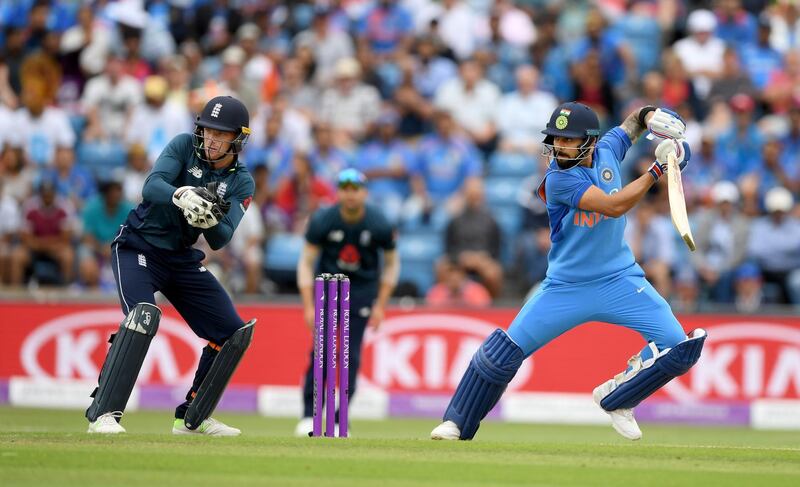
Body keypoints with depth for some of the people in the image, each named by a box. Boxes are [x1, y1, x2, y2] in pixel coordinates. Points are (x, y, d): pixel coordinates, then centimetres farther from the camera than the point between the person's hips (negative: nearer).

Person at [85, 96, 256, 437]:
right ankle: (103, 414, -31)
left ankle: (192, 419, 16)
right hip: (139, 247, -5)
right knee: (144, 314, -30)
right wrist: (181, 195, -45)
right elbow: (151, 186, -24)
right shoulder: (184, 146, -8)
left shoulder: (242, 183, -1)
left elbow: (220, 242, -12)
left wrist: (211, 221, -34)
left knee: (234, 333, 2)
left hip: (182, 259, 5)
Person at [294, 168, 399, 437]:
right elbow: (306, 261, -8)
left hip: (363, 289, 0)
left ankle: (340, 420, 0)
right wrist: (308, 306, -14)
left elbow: (391, 264, 1)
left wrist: (380, 306, -1)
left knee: (351, 354, -8)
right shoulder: (322, 220, -16)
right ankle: (309, 415, -7)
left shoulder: (379, 224, -15)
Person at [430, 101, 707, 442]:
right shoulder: (558, 179, -20)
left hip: (619, 280, 4)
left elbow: (631, 123, 20)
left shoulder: (606, 149, -3)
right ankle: (457, 423, 12)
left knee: (678, 346, -12)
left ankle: (615, 398, 11)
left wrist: (651, 116, -3)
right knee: (505, 349, -7)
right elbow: (613, 206, -29)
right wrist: (657, 170, -27)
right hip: (567, 285, -4)